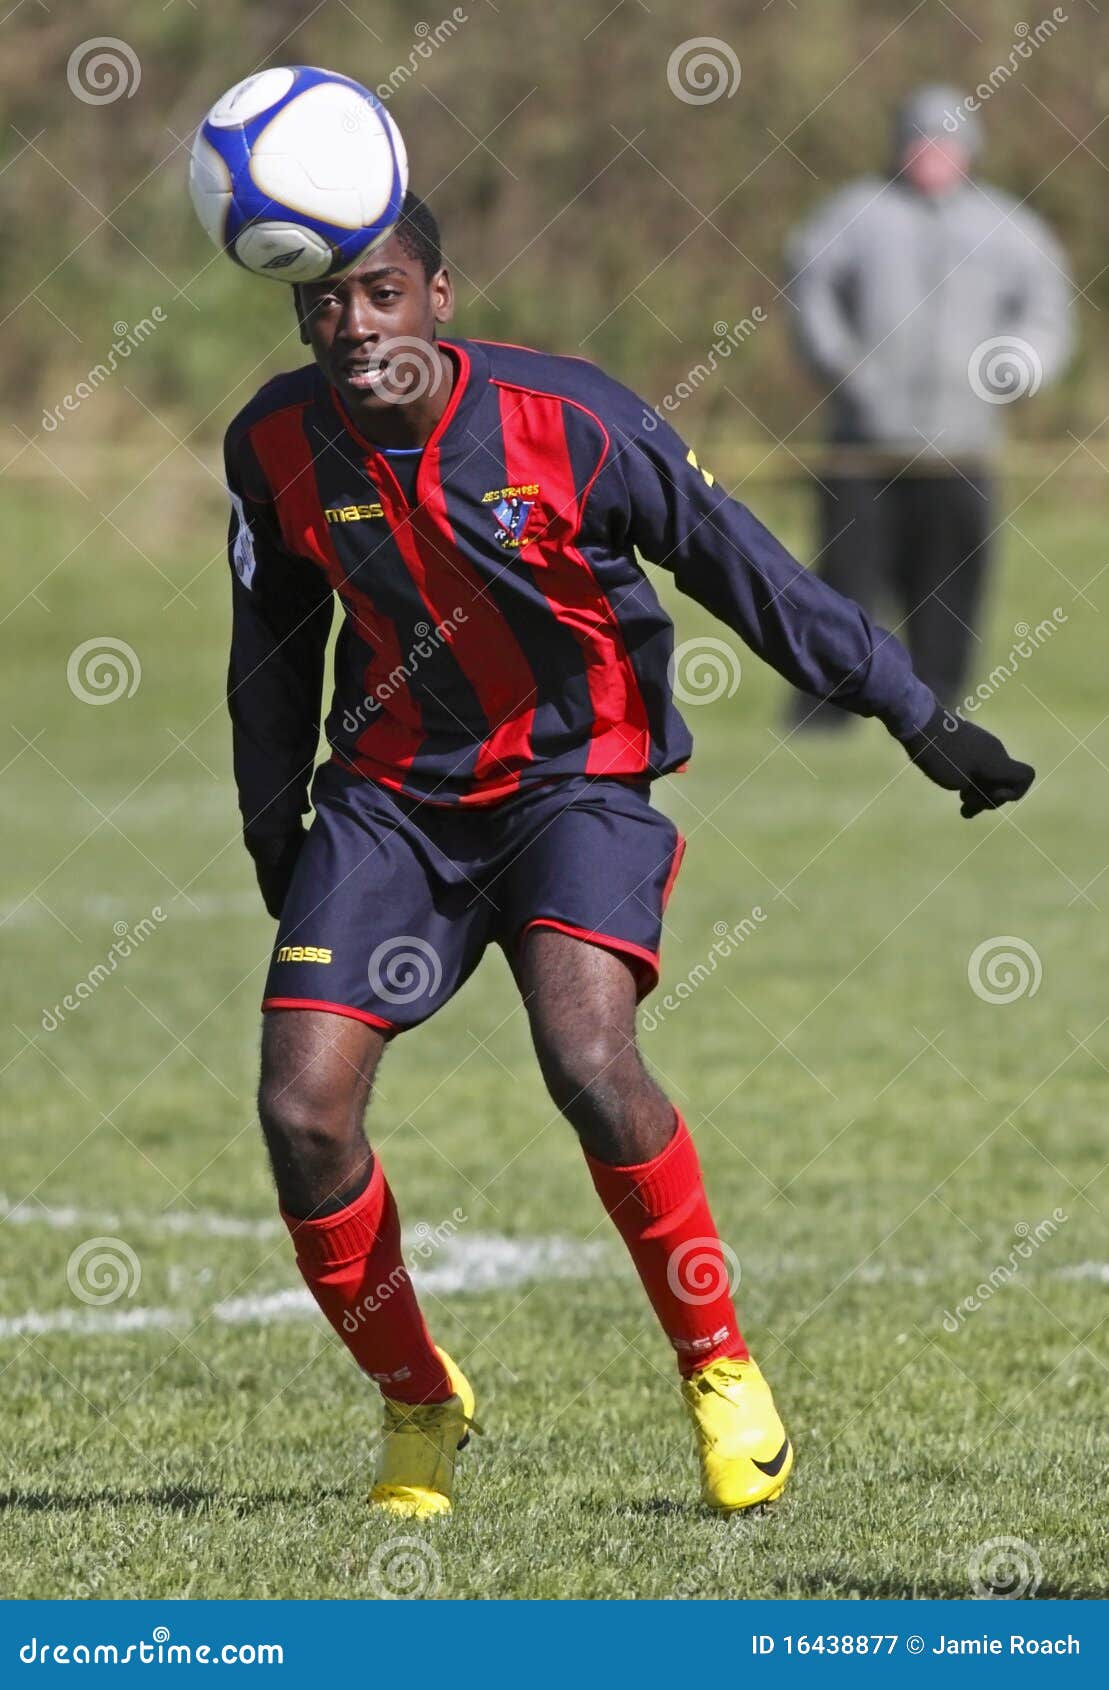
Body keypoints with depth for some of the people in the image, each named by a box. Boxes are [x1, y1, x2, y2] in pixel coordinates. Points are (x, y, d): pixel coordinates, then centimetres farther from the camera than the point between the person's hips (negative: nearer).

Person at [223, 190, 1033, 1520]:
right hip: (393, 796, 4)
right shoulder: (278, 446, -6)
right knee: (301, 1113, -12)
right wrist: (274, 835, 17)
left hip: (578, 778, -3)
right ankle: (419, 1407, 11)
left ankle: (720, 1373, -7)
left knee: (588, 1063, -29)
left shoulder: (565, 421, -16)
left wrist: (915, 716, -4)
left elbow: (748, 574, -7)